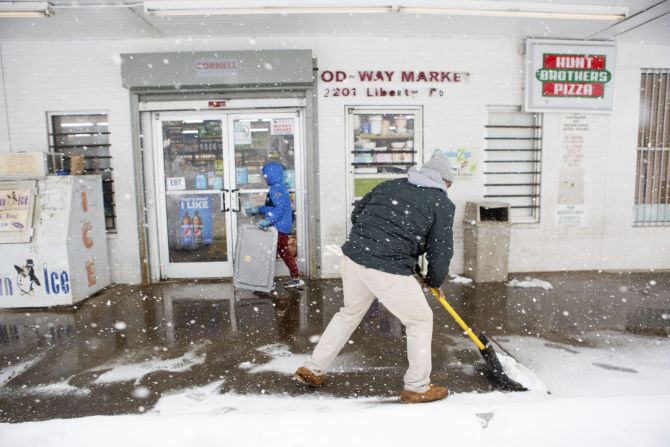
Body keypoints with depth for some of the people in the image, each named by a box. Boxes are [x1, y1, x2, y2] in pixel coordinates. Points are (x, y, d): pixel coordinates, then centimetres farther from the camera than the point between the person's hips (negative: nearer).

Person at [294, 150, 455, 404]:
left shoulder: (390, 185, 18)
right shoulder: (442, 204, 4)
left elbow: (357, 214, 19)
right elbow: (441, 251, 3)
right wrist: (434, 282, 21)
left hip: (352, 257, 7)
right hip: (388, 271, -6)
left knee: (350, 313, 28)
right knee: (420, 320, 16)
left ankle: (312, 369, 37)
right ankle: (417, 388, 25)